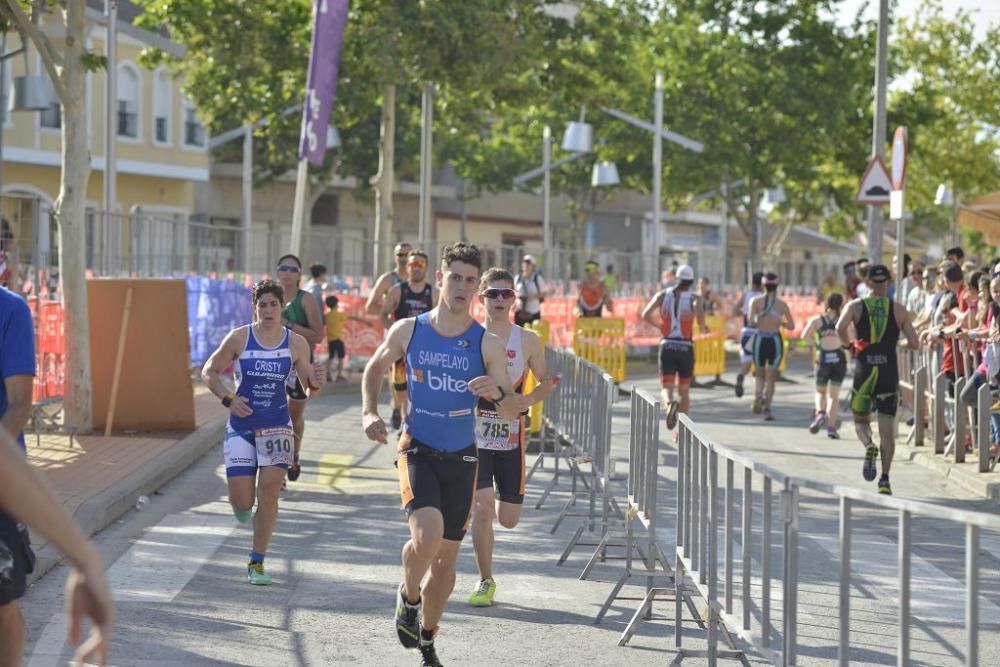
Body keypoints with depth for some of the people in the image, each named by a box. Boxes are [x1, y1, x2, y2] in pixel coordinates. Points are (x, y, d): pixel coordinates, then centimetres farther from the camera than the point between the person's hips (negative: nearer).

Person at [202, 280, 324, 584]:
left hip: (276, 426, 1)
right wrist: (227, 399, -11)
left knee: (269, 491, -10)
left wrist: (316, 381, -17)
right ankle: (244, 510, 36)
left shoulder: (296, 343, 0)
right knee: (241, 501, -5)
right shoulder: (239, 338, -4)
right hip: (240, 425, 0)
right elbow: (209, 371, 5)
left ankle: (257, 563, 3)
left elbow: (308, 383, 7)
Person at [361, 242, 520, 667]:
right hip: (418, 450, -2)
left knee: (446, 555, 10)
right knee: (426, 536, -25)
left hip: (461, 457, 2)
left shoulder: (487, 344, -7)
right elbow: (375, 368, 15)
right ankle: (408, 597, 7)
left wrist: (497, 394, -28)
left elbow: (513, 413, -6)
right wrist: (369, 412, 0)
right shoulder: (408, 331, -5)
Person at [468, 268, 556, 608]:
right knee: (482, 509, -11)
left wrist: (527, 400, -11)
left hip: (511, 436, 1)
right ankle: (485, 582, 5)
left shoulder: (527, 340, 0)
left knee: (508, 518, 2)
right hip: (475, 435, -1)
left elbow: (546, 381, 8)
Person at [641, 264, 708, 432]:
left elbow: (646, 315, -9)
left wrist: (659, 325, 10)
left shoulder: (663, 295, 3)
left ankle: (670, 404, -38)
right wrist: (703, 327, -4)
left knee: (666, 387, -2)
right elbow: (699, 312, -25)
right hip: (685, 347, 0)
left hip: (667, 346, 0)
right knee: (684, 390, 16)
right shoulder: (694, 298, -2)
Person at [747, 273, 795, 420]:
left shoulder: (756, 301, -3)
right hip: (775, 340, 0)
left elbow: (751, 322, -14)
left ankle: (758, 396, -11)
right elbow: (791, 326, 1)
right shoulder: (782, 304, 0)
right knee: (771, 377, 8)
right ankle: (767, 408, -2)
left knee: (760, 375, 18)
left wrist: (758, 323, 8)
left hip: (759, 339, 0)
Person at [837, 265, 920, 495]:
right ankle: (884, 479, -6)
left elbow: (840, 328, -17)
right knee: (887, 430, 4)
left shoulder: (855, 306, 2)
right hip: (889, 373, 0)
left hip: (864, 372, 0)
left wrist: (849, 345, 2)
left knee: (860, 421, 17)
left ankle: (869, 446, -16)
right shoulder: (899, 310, 3)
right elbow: (914, 343, -1)